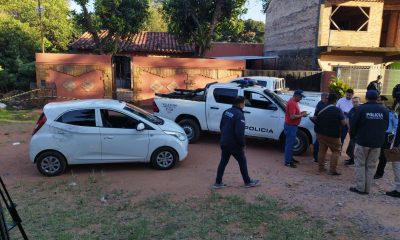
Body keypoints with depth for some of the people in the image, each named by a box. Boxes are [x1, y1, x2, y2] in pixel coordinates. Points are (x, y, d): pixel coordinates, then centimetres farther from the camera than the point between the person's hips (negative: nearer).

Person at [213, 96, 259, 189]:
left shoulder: (227, 111, 7)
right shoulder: (239, 114, -19)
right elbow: (239, 132, -24)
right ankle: (248, 182, 23)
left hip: (224, 142, 7)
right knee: (242, 162, 10)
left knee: (223, 162, 15)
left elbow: (221, 126, 14)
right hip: (234, 144, -7)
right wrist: (242, 144, -12)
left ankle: (218, 182, 19)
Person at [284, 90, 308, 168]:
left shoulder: (294, 102, 12)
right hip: (290, 126, -11)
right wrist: (302, 115, -15)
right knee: (290, 144, -6)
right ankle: (287, 162, 0)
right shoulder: (292, 103, -21)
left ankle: (290, 158, 30)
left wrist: (301, 113, 8)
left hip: (293, 126, 11)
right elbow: (292, 116, -27)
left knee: (291, 143, 19)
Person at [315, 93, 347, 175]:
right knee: (336, 151, 7)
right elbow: (343, 123, -15)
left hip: (321, 133, 5)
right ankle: (333, 170, 1)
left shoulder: (322, 109, -1)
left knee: (322, 150, 14)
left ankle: (321, 167, 19)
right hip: (333, 135, -4)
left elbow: (316, 120, 10)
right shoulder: (338, 110, -14)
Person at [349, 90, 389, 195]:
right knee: (371, 166, 11)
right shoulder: (384, 110, 3)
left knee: (360, 164, 6)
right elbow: (386, 126, 10)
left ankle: (360, 187, 5)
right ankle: (367, 189, 14)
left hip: (362, 141, -3)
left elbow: (353, 125, -7)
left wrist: (352, 135, 10)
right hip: (377, 143, 4)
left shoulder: (361, 108, -10)